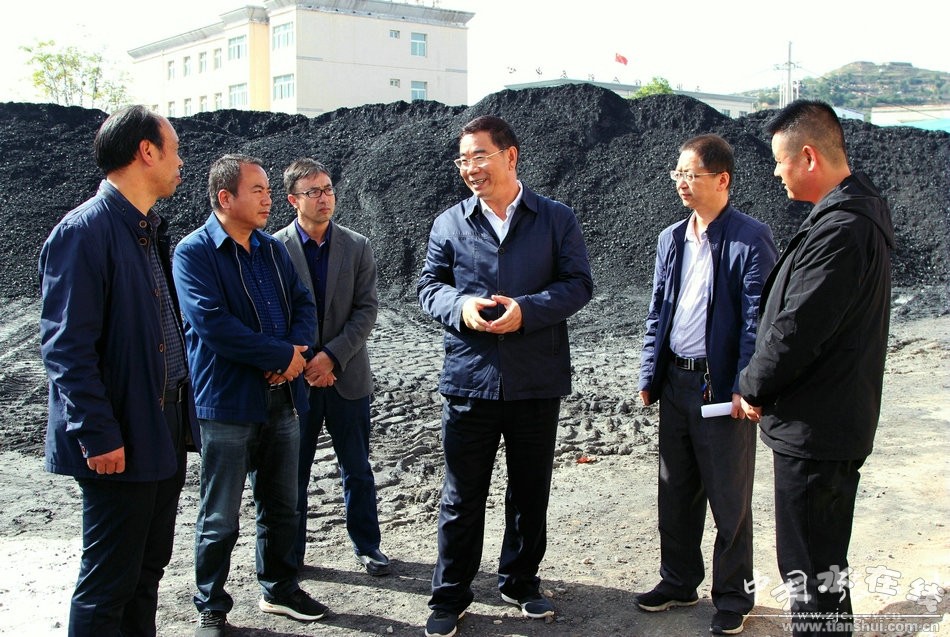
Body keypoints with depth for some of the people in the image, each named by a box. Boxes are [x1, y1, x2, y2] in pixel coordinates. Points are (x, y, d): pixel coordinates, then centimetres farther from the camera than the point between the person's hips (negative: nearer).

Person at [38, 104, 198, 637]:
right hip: (120, 444, -9)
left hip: (165, 432, 9)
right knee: (108, 585, 4)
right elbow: (66, 347, -20)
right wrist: (100, 437, -20)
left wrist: (181, 413, 13)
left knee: (148, 570, 19)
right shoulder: (85, 231, -16)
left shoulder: (150, 229, 12)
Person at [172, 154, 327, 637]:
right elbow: (212, 323, -21)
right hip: (228, 402, -6)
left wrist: (296, 352, -12)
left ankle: (279, 588, 34)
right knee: (220, 519, 4)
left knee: (282, 506, 17)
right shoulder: (194, 252, -10)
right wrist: (282, 354, -16)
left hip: (281, 398, 6)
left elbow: (304, 304, 9)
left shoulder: (273, 249, 11)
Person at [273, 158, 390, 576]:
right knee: (292, 471, 9)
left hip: (347, 375, 1)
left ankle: (367, 546, 26)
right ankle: (290, 553, 24)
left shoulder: (357, 247, 1)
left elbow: (367, 310, -4)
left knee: (358, 470, 11)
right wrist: (303, 363, -13)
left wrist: (332, 356, -15)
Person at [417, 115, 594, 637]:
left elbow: (578, 283, -3)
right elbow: (429, 285, 6)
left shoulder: (557, 219, 2)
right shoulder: (449, 223, 5)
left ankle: (521, 583, 33)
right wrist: (460, 307, -16)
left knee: (530, 490, 14)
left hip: (537, 380, 0)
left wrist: (526, 310, -18)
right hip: (469, 378, 0)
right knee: (462, 495, 6)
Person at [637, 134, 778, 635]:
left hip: (722, 388, -6)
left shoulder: (750, 238, -10)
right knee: (676, 494, 16)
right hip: (675, 383, 6)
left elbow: (757, 318, -12)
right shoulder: (671, 238, 10)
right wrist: (649, 376, 9)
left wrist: (745, 388, -17)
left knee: (729, 500, 8)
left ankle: (733, 596, 24)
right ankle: (678, 582, 33)